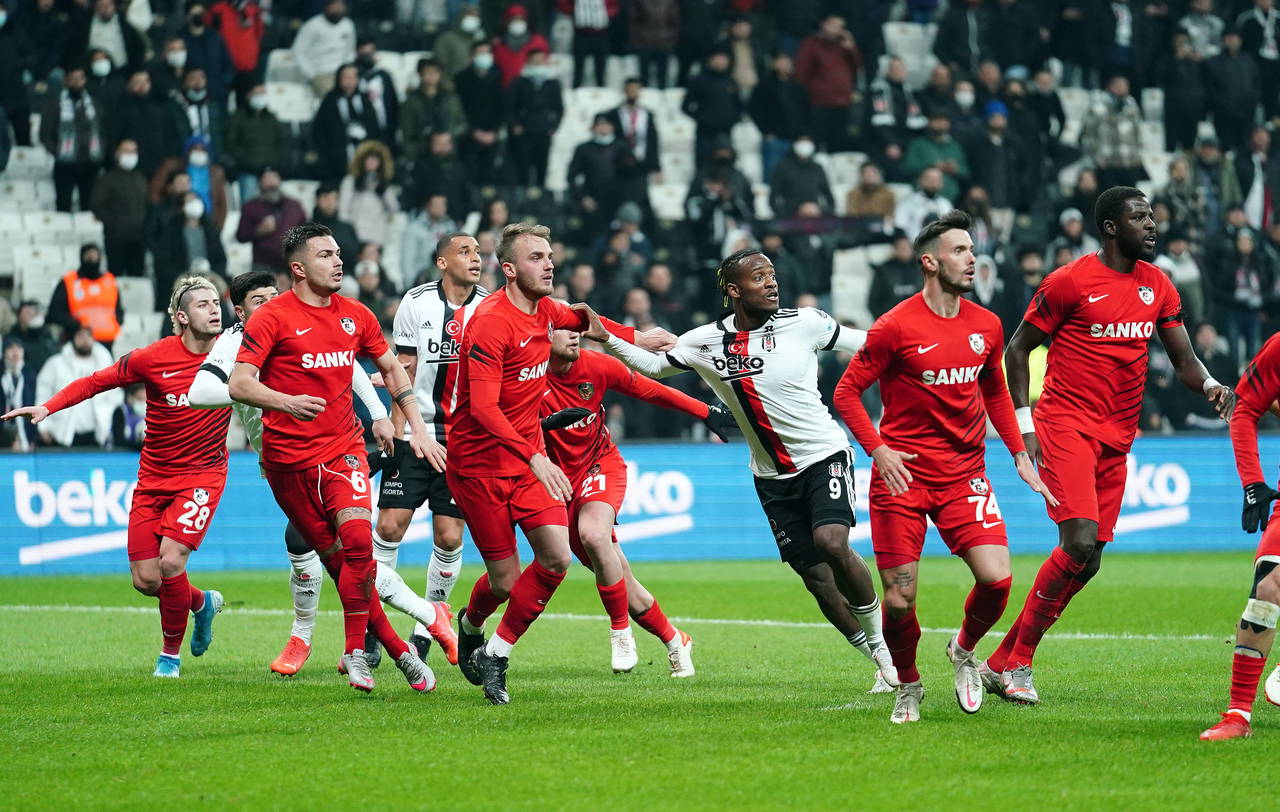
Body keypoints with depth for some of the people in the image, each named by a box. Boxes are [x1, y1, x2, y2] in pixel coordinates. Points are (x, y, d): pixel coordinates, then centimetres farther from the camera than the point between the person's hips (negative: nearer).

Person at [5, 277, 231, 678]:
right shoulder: (154, 358, -11)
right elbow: (97, 381, -3)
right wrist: (48, 407, -12)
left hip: (203, 475, -1)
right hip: (154, 476, 1)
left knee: (170, 560, -19)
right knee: (146, 580, -2)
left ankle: (171, 652, 3)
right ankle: (202, 603, 31)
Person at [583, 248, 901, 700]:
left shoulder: (804, 323, -8)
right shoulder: (706, 342, -3)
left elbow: (866, 345, 6)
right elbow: (652, 365, 11)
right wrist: (604, 338, -2)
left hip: (825, 455, -3)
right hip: (773, 476, 3)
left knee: (831, 542, -26)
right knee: (814, 575, 1)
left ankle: (879, 639, -4)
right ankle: (880, 661, 18)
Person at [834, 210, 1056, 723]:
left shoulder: (986, 326, 7)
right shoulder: (897, 327, -9)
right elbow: (847, 392, -3)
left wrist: (1019, 454, 15)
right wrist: (877, 449, -16)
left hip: (964, 475, 4)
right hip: (903, 473, -4)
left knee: (996, 578, -13)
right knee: (900, 598, -5)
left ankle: (964, 651, 18)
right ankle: (908, 686, 22)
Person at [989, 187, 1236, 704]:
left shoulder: (1157, 286, 11)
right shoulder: (1071, 282, -7)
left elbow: (1183, 360, 13)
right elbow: (1017, 350, -1)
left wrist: (1211, 388, -9)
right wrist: (1023, 426, -7)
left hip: (1116, 440, 7)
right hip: (1066, 428, -7)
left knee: (1088, 561, 2)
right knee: (1079, 544, -20)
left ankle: (1002, 663, 12)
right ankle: (1017, 662, -8)